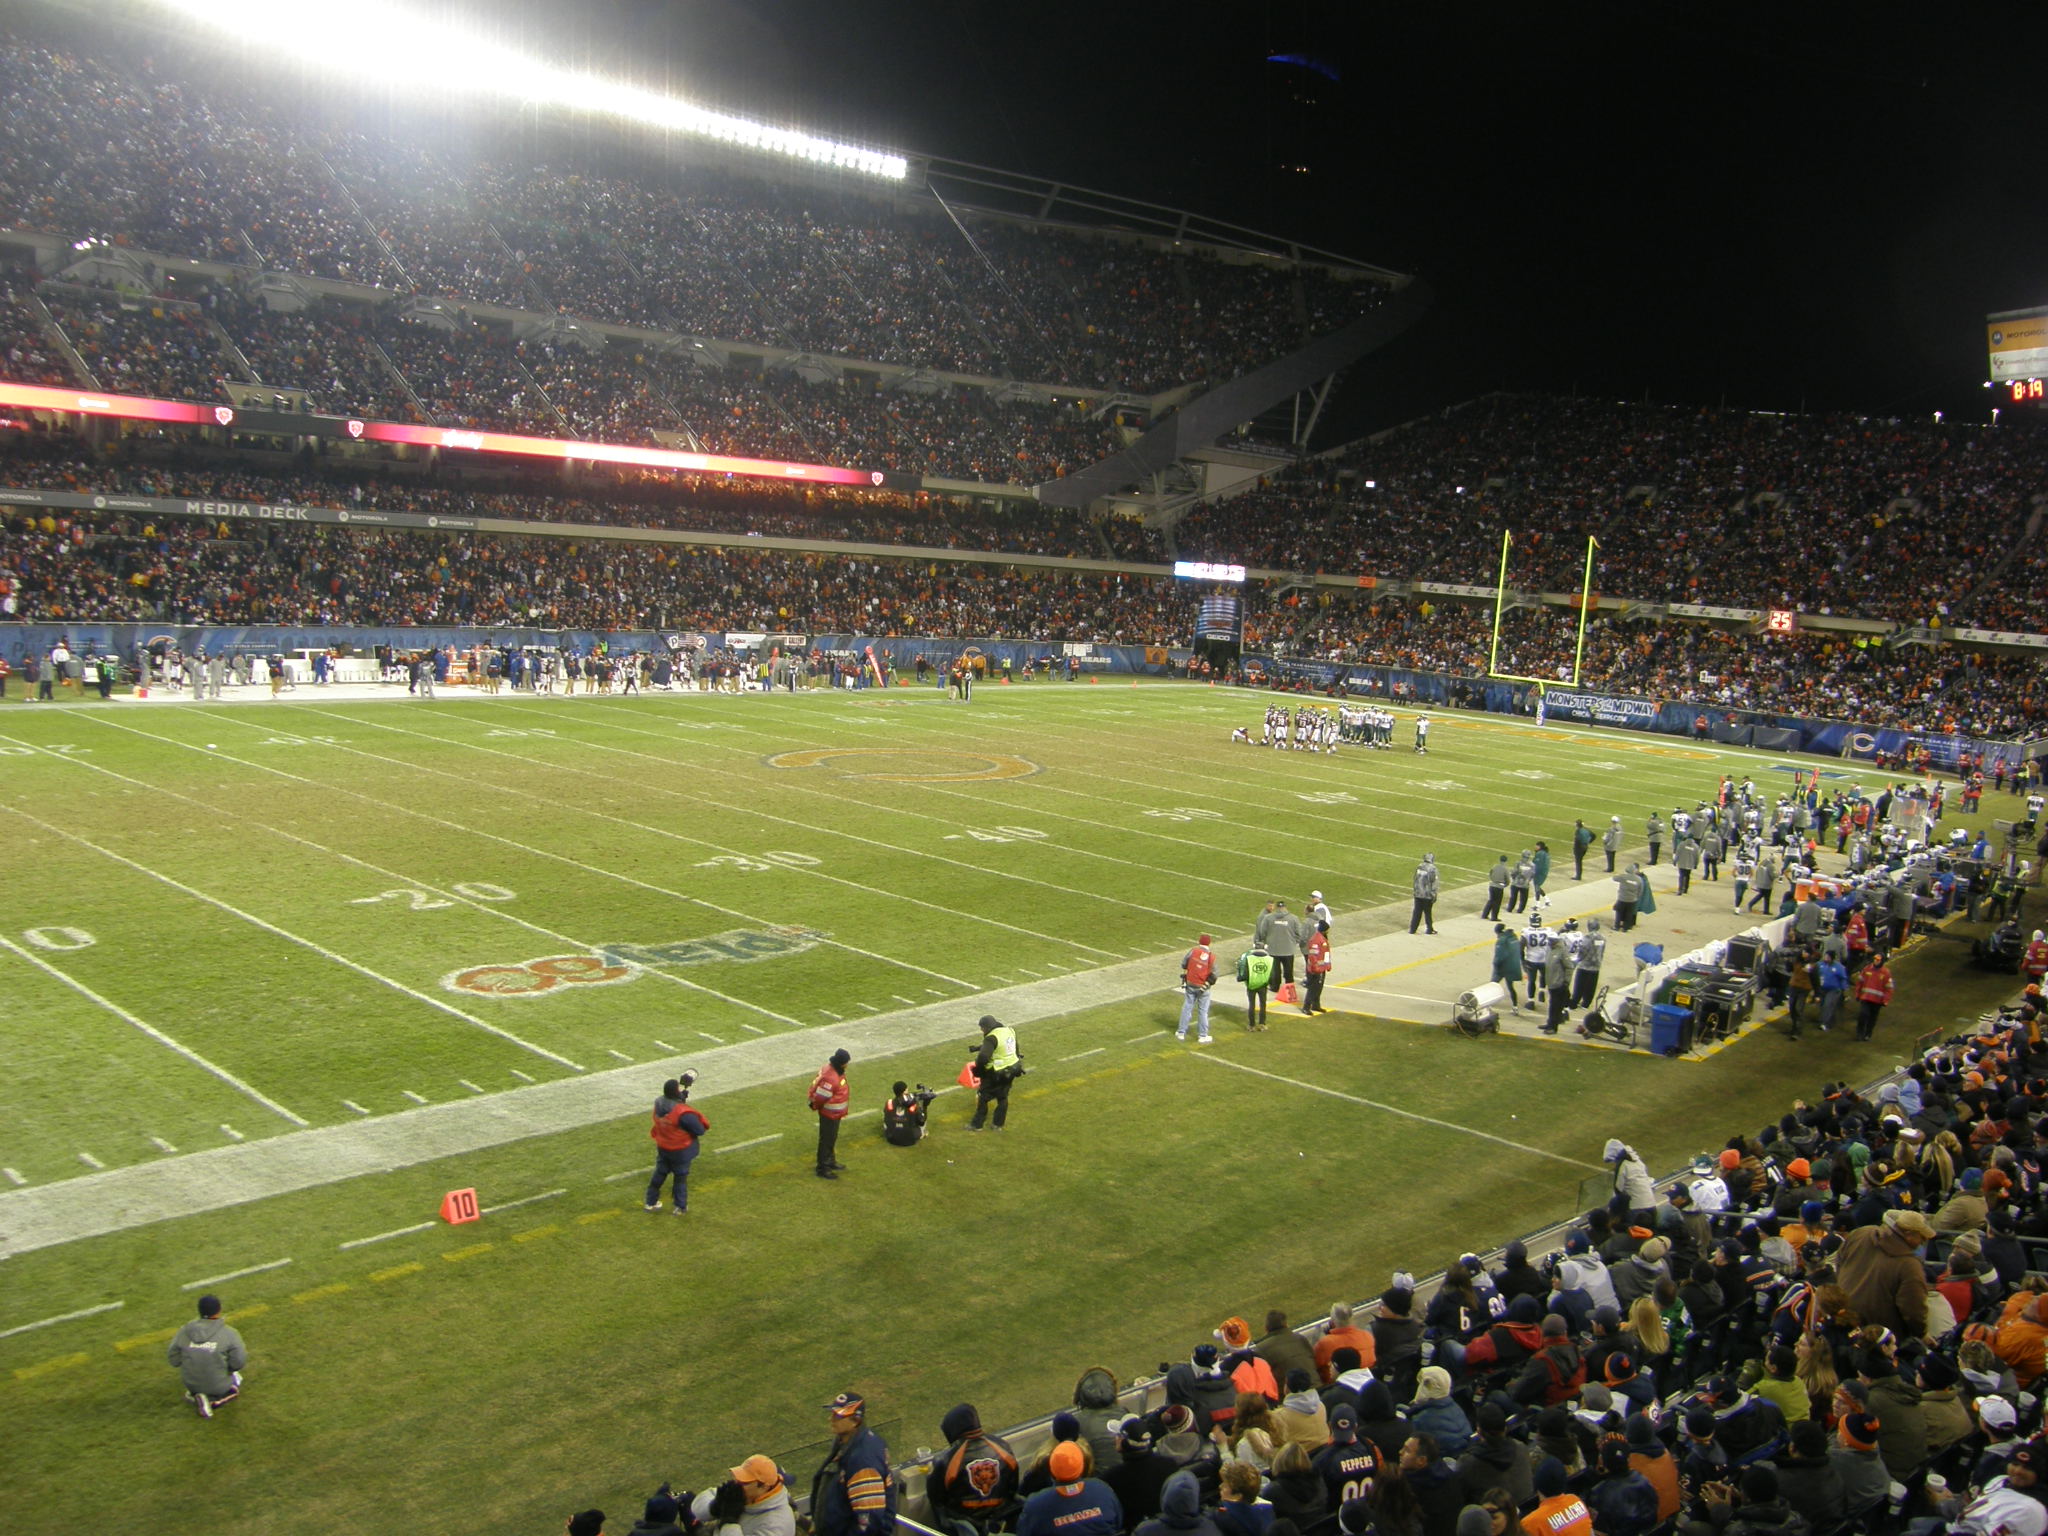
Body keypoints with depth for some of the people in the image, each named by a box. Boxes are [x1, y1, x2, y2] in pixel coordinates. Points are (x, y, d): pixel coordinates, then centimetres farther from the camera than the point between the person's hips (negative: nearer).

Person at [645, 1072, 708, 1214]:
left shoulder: (659, 1103, -13)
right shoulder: (683, 1112, -33)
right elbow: (700, 1130, -28)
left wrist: (683, 1089, 5)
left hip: (662, 1147, 6)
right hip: (681, 1150, -6)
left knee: (660, 1173, 24)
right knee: (681, 1177, 13)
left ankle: (651, 1202, 37)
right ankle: (681, 1207, 26)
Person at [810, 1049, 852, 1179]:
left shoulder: (837, 1071, -1)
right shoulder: (830, 1077, -33)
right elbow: (820, 1097, -29)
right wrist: (816, 1106, -7)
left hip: (836, 1113, 10)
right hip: (829, 1114, -10)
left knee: (832, 1138, 24)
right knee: (826, 1140, 3)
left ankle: (830, 1161, 41)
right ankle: (822, 1169, 14)